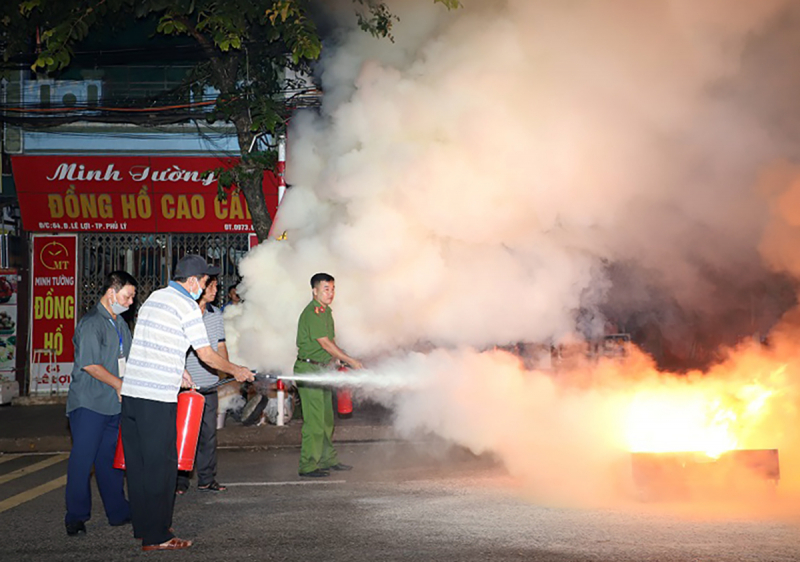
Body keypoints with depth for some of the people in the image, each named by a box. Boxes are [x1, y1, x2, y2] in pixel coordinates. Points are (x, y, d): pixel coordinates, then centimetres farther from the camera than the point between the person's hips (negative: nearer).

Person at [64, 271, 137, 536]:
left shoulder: (119, 322, 15)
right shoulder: (91, 323, -13)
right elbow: (89, 365, -19)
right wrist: (120, 384, -13)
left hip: (114, 403, 8)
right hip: (89, 404, -8)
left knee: (111, 459, 12)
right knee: (82, 459, -3)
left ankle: (118, 512, 18)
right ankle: (76, 517, 4)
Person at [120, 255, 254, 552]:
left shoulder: (154, 297, 16)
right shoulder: (187, 306, -8)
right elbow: (207, 355, -6)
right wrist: (236, 370, 9)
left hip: (131, 391, 8)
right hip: (158, 397, -8)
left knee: (138, 462, 14)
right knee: (161, 464, -2)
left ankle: (142, 526, 24)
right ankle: (156, 536, 2)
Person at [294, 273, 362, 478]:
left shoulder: (326, 311, 15)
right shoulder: (312, 313, -17)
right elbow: (325, 344, -19)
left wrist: (341, 362, 12)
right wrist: (350, 361, -14)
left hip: (323, 370, 10)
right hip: (308, 369, -10)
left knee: (327, 418, 16)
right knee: (314, 420, -9)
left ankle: (328, 459, 26)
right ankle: (308, 465, -4)